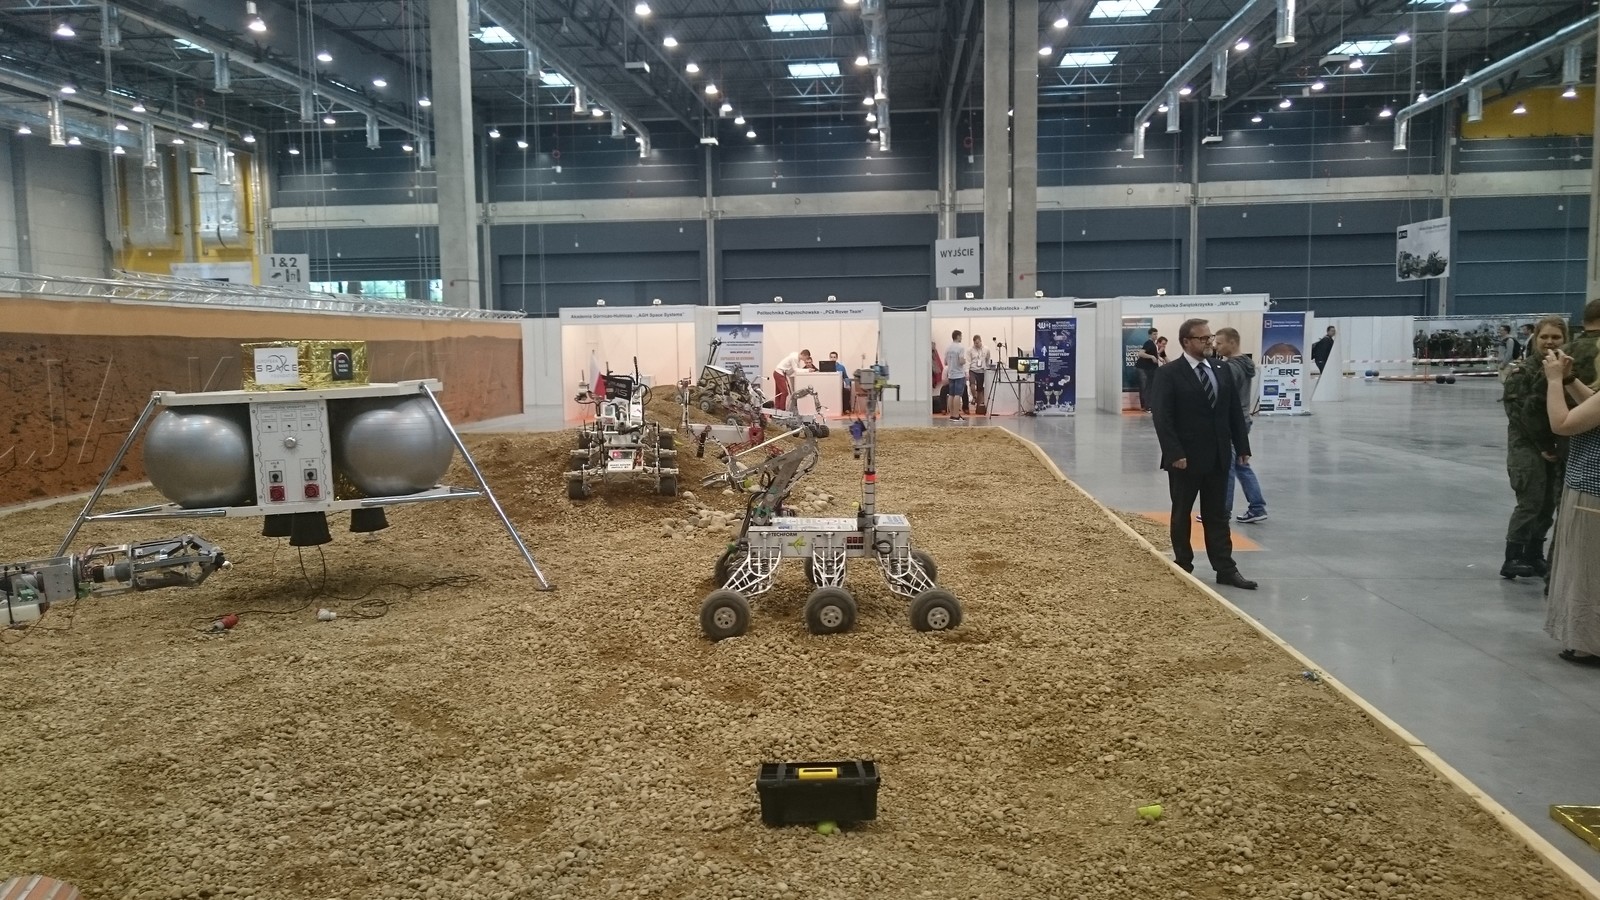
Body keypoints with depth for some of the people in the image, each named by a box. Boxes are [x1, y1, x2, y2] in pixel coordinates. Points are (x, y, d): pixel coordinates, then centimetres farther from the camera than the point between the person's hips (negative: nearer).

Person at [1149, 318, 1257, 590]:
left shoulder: (1222, 371, 9)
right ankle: (1183, 567, 20)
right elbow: (1162, 417, -15)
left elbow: (1235, 412, 11)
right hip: (1185, 458, -5)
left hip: (1218, 457, 5)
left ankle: (1226, 570, 12)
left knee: (1217, 514, 9)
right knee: (1182, 514, 8)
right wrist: (1174, 453, -21)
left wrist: (1242, 447, 7)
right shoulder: (1168, 374, -9)